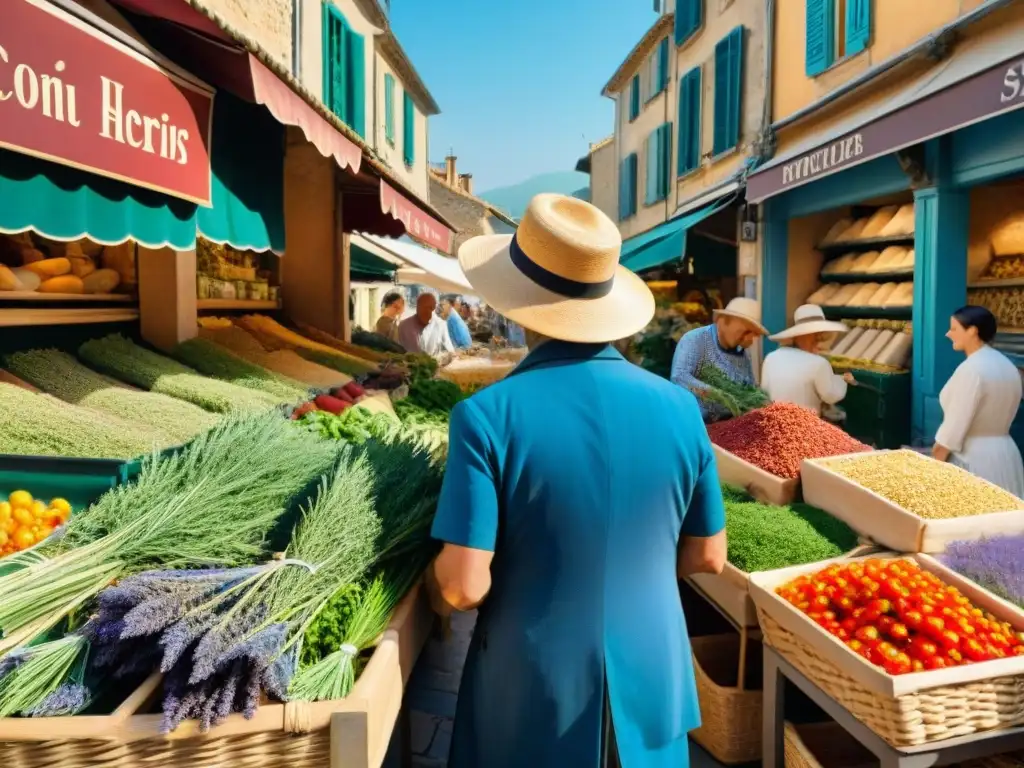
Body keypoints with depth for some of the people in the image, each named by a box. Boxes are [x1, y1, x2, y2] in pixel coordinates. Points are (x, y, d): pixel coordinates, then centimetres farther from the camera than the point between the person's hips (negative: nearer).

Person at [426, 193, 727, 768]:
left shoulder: (488, 416, -21)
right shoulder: (678, 406, -10)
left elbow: (464, 587, -21)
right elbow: (708, 557, 0)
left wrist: (435, 585, 1)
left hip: (533, 700, -2)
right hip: (650, 688, 3)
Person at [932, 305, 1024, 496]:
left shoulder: (971, 369, -19)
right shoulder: (1006, 365, 9)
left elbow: (956, 423, -19)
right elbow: (1001, 414, 15)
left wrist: (935, 463, -12)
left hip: (973, 457, -9)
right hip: (1004, 451, 9)